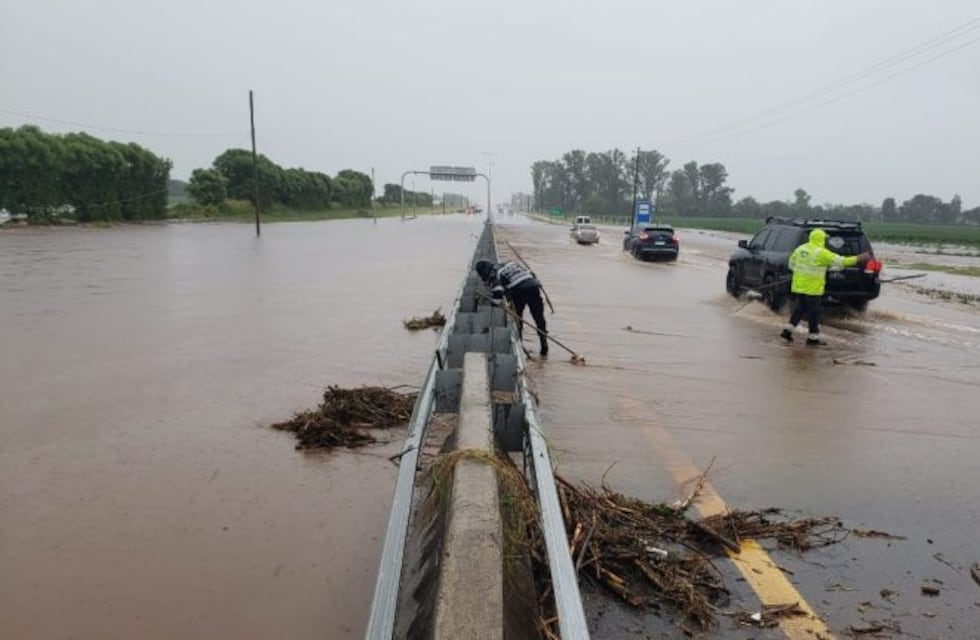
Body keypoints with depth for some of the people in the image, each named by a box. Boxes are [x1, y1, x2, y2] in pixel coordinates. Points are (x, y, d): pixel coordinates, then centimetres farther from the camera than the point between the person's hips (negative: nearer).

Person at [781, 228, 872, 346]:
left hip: (798, 286, 7)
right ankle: (813, 338, 10)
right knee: (813, 312, 3)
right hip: (812, 288, -7)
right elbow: (841, 261, -11)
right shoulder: (821, 252, -13)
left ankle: (787, 330, 11)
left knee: (800, 309, 18)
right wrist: (859, 258, -3)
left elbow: (792, 264, 15)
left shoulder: (800, 249, 7)